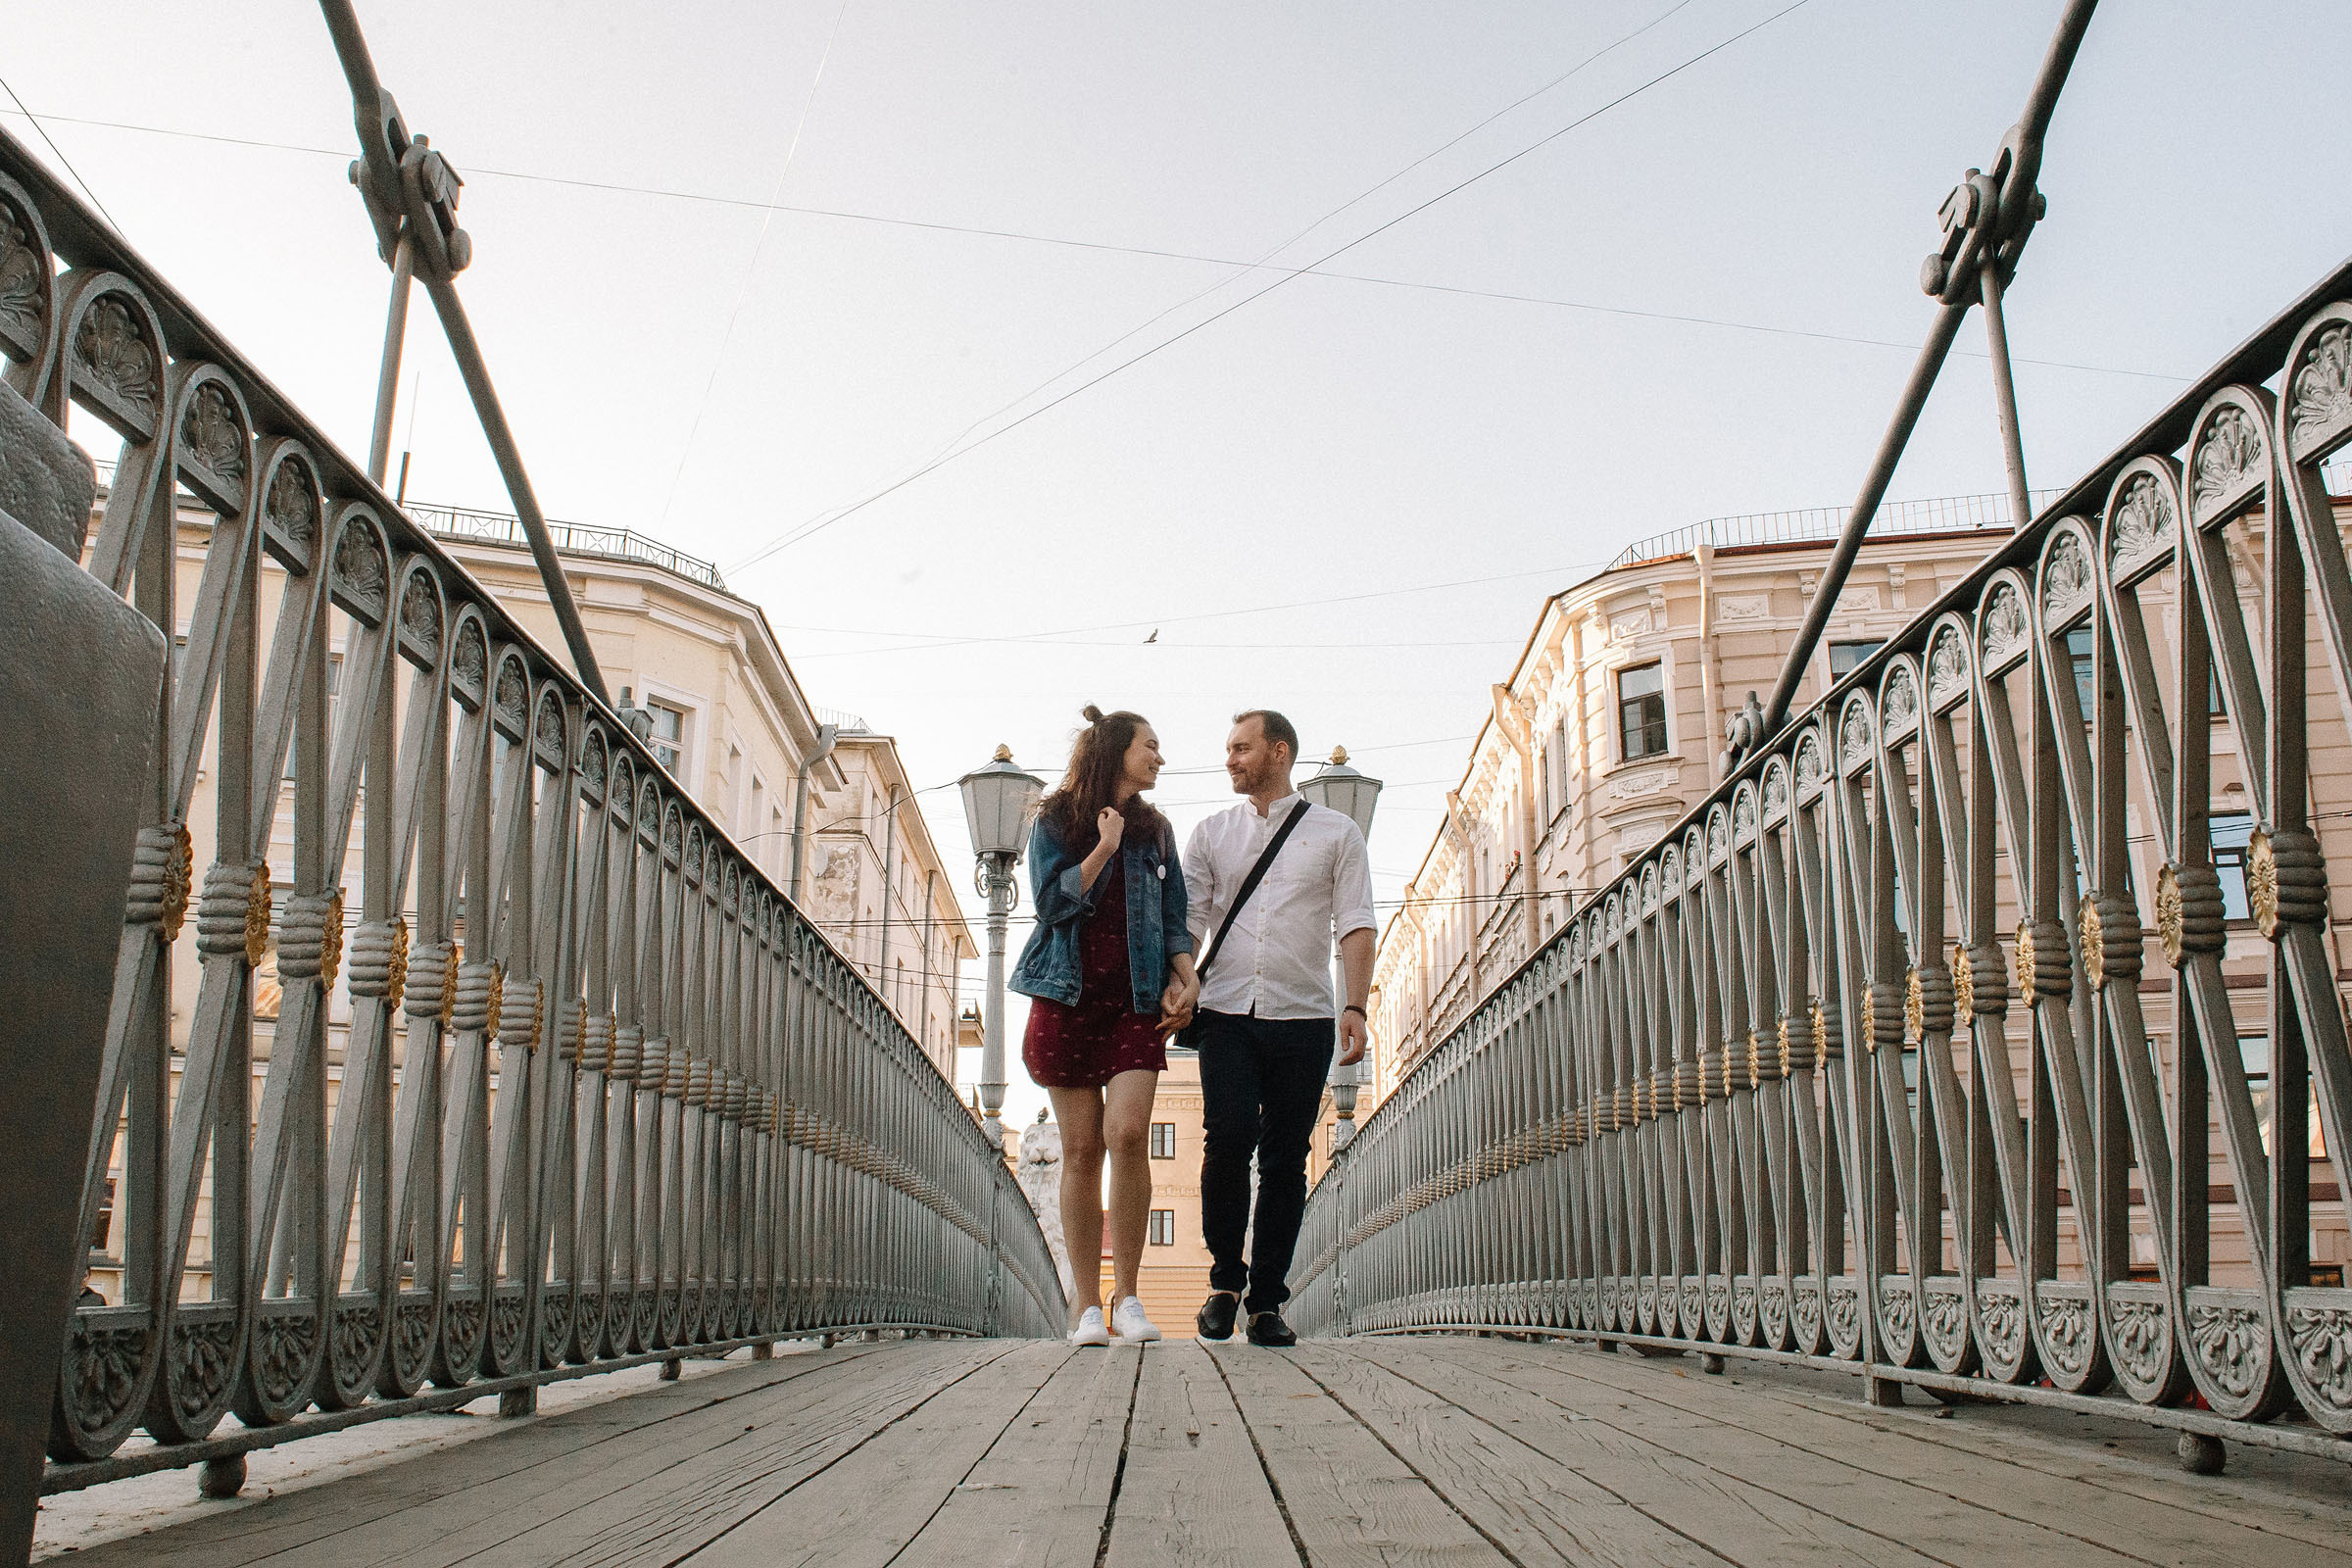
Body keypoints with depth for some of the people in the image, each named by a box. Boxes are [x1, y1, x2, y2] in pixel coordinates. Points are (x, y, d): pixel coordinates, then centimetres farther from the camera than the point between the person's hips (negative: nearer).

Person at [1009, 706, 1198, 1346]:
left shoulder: (1155, 830, 17)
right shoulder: (1055, 821, 7)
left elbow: (1174, 916, 13)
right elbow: (1051, 901, -5)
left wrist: (1184, 978, -2)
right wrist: (1104, 849, -8)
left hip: (1137, 1002, 2)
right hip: (1069, 997, -2)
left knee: (1127, 1133, -16)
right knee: (1081, 1148, -2)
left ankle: (1126, 1296, -5)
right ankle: (1087, 1305, 5)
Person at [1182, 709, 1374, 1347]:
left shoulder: (1336, 833, 9)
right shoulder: (1211, 834, 14)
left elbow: (1354, 925, 3)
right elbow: (1187, 922, 10)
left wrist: (1356, 1007, -8)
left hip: (1302, 1019, 0)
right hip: (1226, 1014, 1)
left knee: (1285, 1160, 1)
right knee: (1229, 1139, -15)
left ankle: (1267, 1300, 12)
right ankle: (1225, 1278, 5)